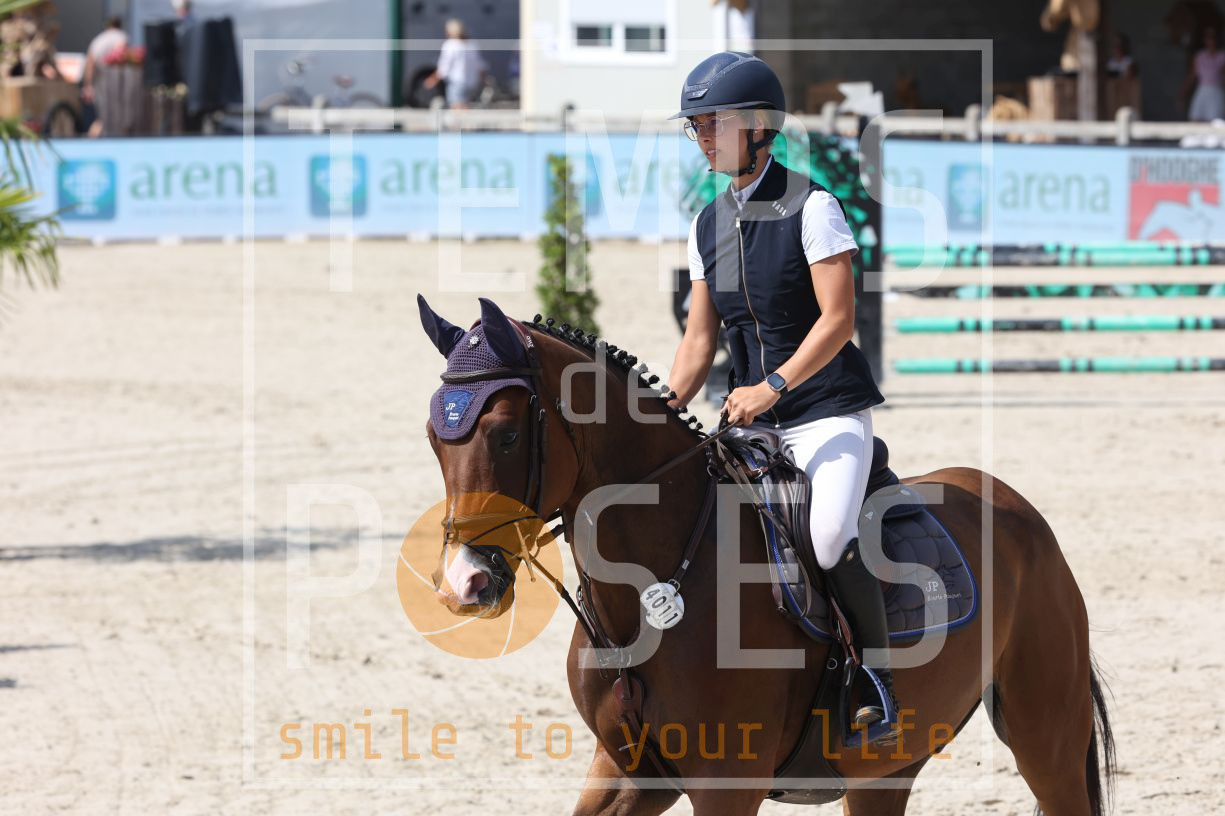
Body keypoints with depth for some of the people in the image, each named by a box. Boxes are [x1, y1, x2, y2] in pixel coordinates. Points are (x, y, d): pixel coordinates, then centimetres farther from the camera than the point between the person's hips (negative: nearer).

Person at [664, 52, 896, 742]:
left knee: (829, 538, -27)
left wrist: (773, 387, -22)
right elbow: (701, 340, 13)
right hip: (753, 417, 7)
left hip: (829, 409, -7)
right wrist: (664, 412, 0)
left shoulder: (811, 207, -9)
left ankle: (881, 684, -12)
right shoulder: (709, 226, 10)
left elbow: (839, 319, -15)